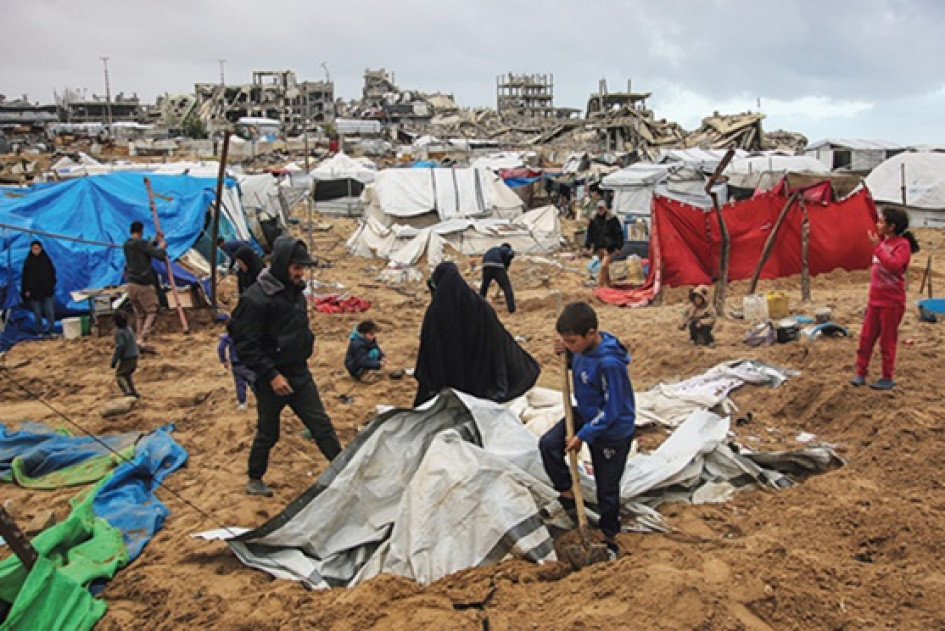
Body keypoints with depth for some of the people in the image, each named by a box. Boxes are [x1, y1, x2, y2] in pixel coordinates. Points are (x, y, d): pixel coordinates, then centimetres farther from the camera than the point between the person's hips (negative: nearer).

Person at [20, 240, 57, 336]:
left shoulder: (46, 259, 5)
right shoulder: (28, 261, 3)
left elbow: (52, 273, 10)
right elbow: (25, 277, 4)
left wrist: (51, 285, 2)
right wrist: (26, 290, -3)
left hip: (47, 291, 0)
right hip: (34, 292, 0)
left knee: (50, 313, -8)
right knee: (37, 314, 4)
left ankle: (49, 331, 2)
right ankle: (40, 332, 12)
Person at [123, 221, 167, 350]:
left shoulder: (127, 245, 11)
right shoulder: (141, 243, -12)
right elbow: (160, 256, -15)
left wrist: (156, 242, 24)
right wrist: (162, 246, 3)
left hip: (131, 284, 7)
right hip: (144, 285, -7)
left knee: (139, 314, 13)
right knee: (152, 312, 0)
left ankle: (139, 339, 12)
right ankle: (142, 339, -12)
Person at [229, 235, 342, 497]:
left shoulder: (295, 291, 4)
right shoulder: (256, 298, -21)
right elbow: (246, 345, -20)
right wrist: (272, 375, -21)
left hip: (299, 375, 6)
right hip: (271, 380, -6)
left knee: (321, 425, 7)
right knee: (267, 433, 10)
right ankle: (254, 480, 31)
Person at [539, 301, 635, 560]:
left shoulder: (609, 363, -35)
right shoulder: (584, 348, -11)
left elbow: (612, 410, -27)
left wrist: (583, 435, -22)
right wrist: (566, 354, -9)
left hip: (613, 431, -7)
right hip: (586, 414, 7)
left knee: (607, 487, 8)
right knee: (548, 443, -10)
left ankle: (609, 536, 32)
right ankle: (566, 492, 13)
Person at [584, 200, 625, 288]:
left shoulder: (612, 218, -7)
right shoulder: (594, 219, 6)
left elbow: (618, 232, -4)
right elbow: (590, 232, 14)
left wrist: (618, 246, -6)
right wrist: (587, 245, 9)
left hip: (609, 247, -5)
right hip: (598, 247, 5)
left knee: (604, 266, -15)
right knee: (605, 267, 15)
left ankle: (600, 284, -10)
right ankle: (607, 284, 28)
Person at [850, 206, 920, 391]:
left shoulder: (902, 244, -14)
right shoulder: (883, 241, 10)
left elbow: (893, 266, -31)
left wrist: (877, 247, -29)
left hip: (892, 303, -8)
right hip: (874, 300, 8)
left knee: (887, 341, 2)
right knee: (866, 338, 9)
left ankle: (888, 379, 13)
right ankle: (861, 373, 17)